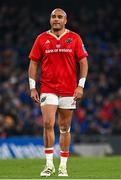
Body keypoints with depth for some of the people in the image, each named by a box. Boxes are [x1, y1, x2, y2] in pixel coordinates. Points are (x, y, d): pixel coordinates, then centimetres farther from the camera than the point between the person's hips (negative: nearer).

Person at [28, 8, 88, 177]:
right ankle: (49, 164, -7)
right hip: (48, 88, 0)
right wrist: (32, 87, 1)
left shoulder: (74, 38, 3)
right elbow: (33, 63, 8)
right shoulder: (41, 39, 4)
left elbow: (83, 62, 3)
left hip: (69, 90, 0)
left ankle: (63, 166, 15)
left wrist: (80, 86, -6)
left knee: (64, 127, 6)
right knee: (48, 124, -14)